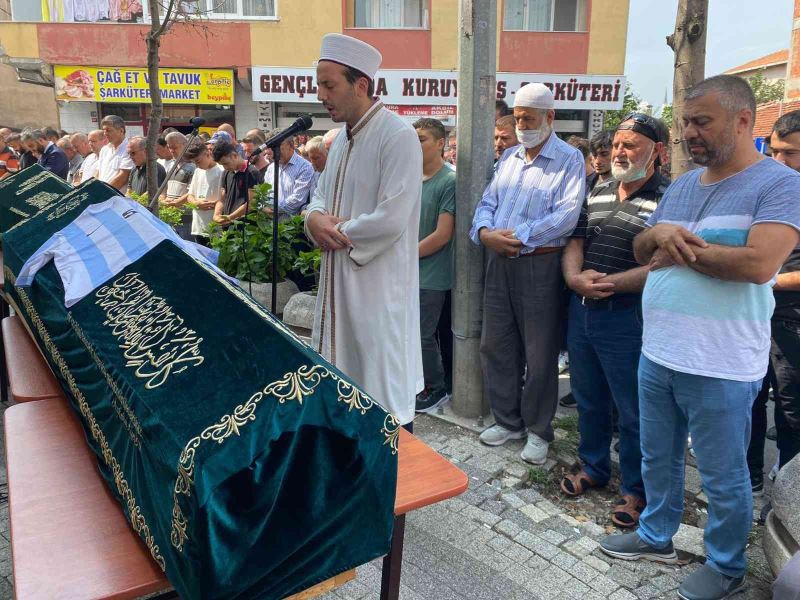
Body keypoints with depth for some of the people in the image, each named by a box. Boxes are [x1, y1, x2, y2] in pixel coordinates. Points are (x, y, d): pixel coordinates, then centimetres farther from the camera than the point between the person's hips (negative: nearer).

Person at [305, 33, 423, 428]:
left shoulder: (399, 137, -16)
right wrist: (316, 218, -5)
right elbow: (321, 194, 19)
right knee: (343, 388, 19)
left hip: (379, 286, -9)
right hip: (339, 282, 9)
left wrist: (337, 232, -11)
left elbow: (391, 219, -24)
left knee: (384, 398, 4)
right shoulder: (342, 138, 12)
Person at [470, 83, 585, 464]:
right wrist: (485, 232, -10)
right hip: (499, 262, 6)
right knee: (496, 346, 12)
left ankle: (538, 430, 21)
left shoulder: (569, 160, -3)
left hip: (540, 265, -6)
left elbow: (567, 215, -16)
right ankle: (508, 420, 29)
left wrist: (518, 236, -20)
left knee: (540, 353, 4)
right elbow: (487, 203, 12)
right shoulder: (508, 158, 16)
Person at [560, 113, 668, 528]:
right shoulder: (598, 193, 13)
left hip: (627, 317, -6)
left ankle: (637, 490, 24)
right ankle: (593, 467, 39)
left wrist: (611, 284, -22)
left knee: (632, 411, 6)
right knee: (588, 399, 19)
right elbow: (575, 241, 9)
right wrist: (575, 277, -10)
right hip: (581, 310, 7)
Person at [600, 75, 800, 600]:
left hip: (719, 366, -7)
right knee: (658, 458, 21)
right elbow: (641, 251, 14)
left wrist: (680, 250, -13)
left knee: (723, 476, 11)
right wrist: (658, 233, -10)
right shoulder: (683, 184, 11)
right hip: (656, 354, 7)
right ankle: (656, 536, 41)